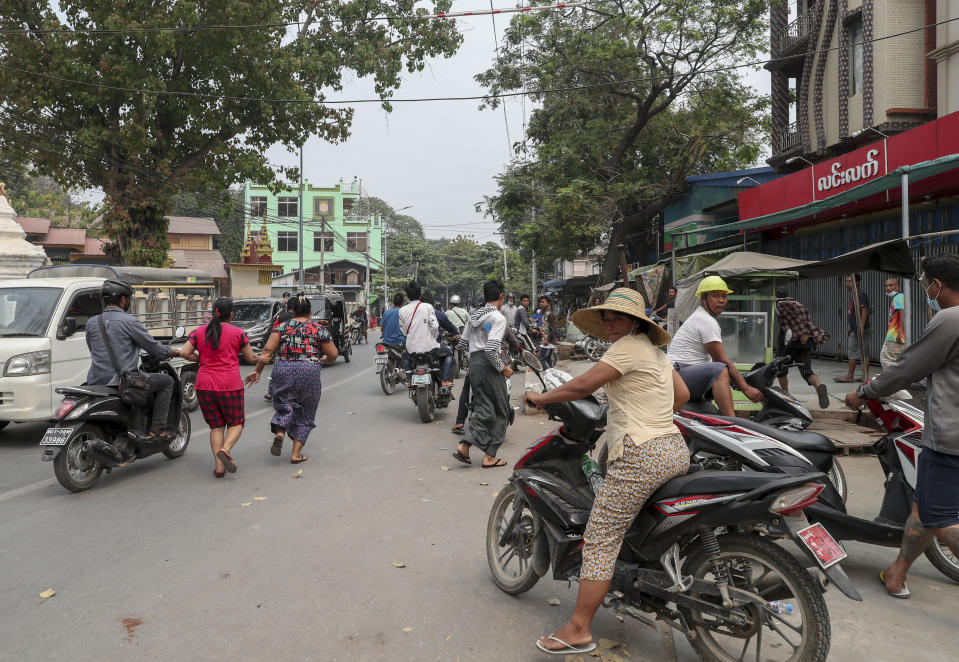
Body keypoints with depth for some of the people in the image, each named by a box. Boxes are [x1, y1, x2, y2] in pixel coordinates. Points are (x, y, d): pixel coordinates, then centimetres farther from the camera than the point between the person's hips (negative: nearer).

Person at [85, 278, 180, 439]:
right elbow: (153, 346, -4)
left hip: (96, 382, 7)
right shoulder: (129, 321, -10)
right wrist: (171, 352, 16)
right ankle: (158, 427, 4)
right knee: (167, 381, 9)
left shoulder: (91, 322, 9)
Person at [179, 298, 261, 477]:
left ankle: (218, 466, 3)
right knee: (236, 423, 11)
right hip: (230, 385, -3)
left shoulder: (199, 331, 7)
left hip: (204, 384, 3)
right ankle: (225, 450, -16)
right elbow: (251, 357, 4)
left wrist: (202, 359, 12)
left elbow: (184, 352, -2)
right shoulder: (237, 332, -1)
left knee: (216, 425, 12)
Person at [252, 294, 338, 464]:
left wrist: (258, 370, 6)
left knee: (284, 404, 17)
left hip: (283, 371, 1)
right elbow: (333, 354, 5)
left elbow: (268, 350, -1)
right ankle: (296, 454, 9)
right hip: (309, 373, -1)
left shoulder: (283, 327, 7)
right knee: (304, 413, 10)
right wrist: (324, 360, 25)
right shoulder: (319, 329, 4)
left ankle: (279, 433, -13)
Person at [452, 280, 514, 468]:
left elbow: (462, 343, 17)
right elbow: (490, 350, -21)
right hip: (488, 366, -8)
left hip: (473, 364, 8)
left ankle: (464, 447, -1)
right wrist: (503, 368, -10)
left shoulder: (474, 315, 13)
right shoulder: (498, 318, -11)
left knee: (482, 409, 11)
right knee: (500, 411, 5)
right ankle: (489, 457, 7)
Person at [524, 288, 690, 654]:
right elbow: (682, 394, 25)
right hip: (674, 449, 10)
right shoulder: (656, 350, 19)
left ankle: (578, 630, 1)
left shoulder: (629, 346, -9)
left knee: (600, 541, -4)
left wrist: (540, 397, -3)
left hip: (640, 456, -10)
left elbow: (582, 385, -16)